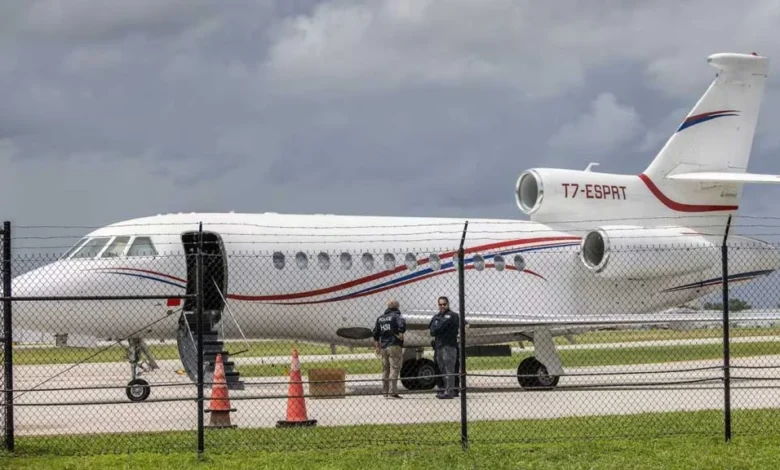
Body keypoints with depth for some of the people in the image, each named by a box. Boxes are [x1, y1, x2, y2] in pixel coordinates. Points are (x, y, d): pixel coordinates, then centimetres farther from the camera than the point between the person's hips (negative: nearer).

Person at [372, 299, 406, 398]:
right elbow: (402, 324, -28)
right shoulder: (396, 316, -7)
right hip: (394, 346, -7)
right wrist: (400, 334, -13)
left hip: (384, 346, 7)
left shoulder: (380, 318, 14)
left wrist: (377, 346, 24)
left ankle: (385, 392, 16)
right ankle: (392, 392, -11)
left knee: (385, 370, 13)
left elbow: (376, 333, 18)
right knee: (394, 369, -6)